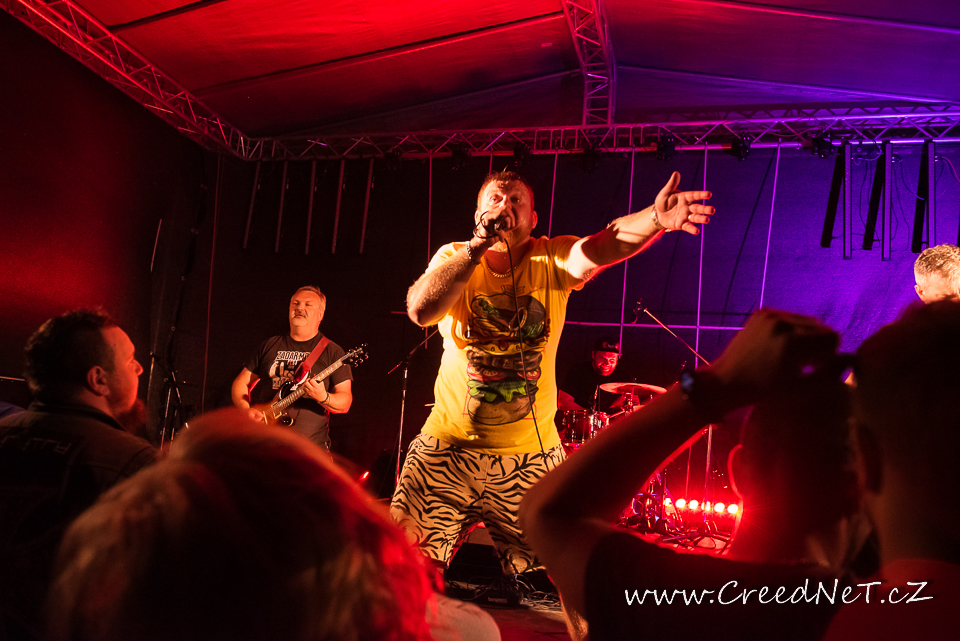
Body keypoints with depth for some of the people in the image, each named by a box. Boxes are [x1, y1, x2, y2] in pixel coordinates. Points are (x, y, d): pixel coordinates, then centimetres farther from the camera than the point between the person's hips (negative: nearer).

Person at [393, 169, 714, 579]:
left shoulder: (552, 260, -4)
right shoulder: (454, 258, -3)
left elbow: (600, 247, -25)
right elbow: (421, 311, -22)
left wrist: (656, 218, -45)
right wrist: (478, 245, -26)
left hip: (531, 453, 1)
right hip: (448, 446, 0)